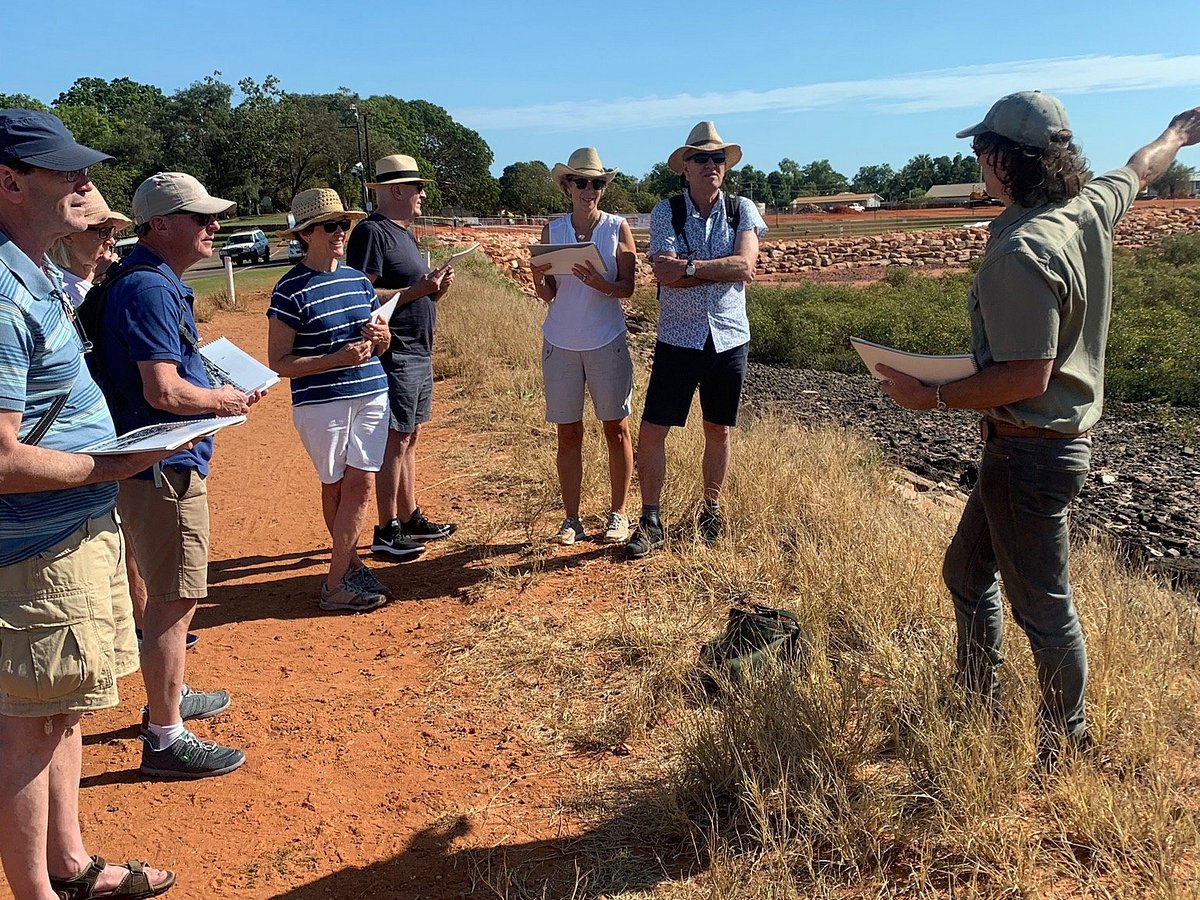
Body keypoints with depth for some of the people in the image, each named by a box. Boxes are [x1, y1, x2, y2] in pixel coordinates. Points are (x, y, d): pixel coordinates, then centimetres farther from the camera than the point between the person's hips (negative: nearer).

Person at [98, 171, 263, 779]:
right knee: (174, 599, -3)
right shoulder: (149, 289, -19)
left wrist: (216, 390, 12)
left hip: (171, 462, 11)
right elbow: (163, 392, -26)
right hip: (163, 467, -11)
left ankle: (168, 696, 38)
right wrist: (224, 399, -9)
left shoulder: (159, 283, 13)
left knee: (173, 594, 22)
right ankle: (165, 739, 7)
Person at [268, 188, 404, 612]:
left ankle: (342, 573, 11)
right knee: (334, 486, 5)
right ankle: (340, 580, 17)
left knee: (361, 485, 0)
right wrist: (339, 358, -22)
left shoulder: (357, 279, 9)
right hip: (320, 403, -5)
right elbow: (278, 363, -12)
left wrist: (381, 336, -5)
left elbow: (382, 343, 20)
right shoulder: (291, 290, -9)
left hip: (371, 394, 5)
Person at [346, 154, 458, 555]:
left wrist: (434, 288, 4)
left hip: (419, 353, 10)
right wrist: (417, 289, -20)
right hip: (394, 355, -10)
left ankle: (410, 518, 24)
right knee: (395, 442, -4)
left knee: (409, 439, 14)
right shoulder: (372, 232, -12)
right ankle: (387, 531, 4)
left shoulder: (404, 233, 18)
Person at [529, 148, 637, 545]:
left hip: (607, 341, -1)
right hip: (561, 343, 1)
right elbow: (547, 295, 5)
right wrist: (540, 279, -17)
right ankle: (571, 519, 12)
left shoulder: (618, 228, 1)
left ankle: (618, 514, 14)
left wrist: (600, 284, -24)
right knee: (568, 433, 4)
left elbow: (627, 288, -4)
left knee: (616, 428, 3)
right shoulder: (552, 230, 5)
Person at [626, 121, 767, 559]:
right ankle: (651, 521, 11)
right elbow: (664, 274, -15)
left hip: (729, 337, 1)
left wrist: (690, 266, -18)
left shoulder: (742, 210, 3)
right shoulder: (666, 212, -1)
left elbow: (745, 264, -14)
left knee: (719, 432, 12)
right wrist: (724, 269, -14)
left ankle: (711, 511, 31)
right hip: (678, 337, -1)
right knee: (651, 431, -3)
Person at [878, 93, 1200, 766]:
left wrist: (932, 396, -18)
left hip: (1030, 451, -10)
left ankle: (1066, 736, 24)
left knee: (1042, 603, 5)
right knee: (967, 571, 21)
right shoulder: (1092, 207, 3)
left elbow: (1028, 378, -27)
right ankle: (979, 701, 36)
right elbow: (1142, 169, 25)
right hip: (1061, 438, 10)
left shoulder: (1020, 252, -25)